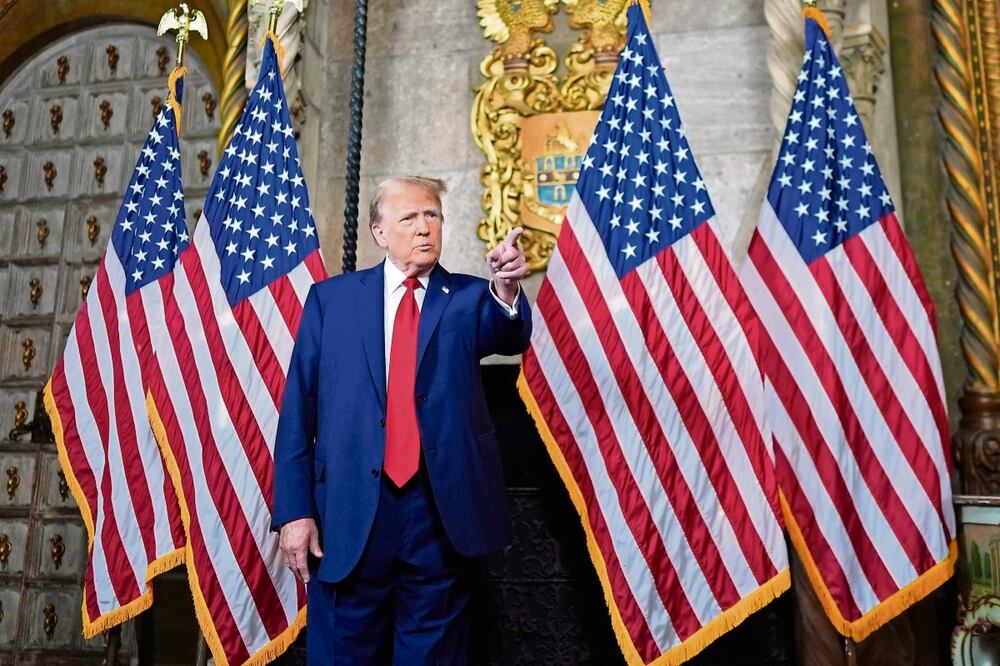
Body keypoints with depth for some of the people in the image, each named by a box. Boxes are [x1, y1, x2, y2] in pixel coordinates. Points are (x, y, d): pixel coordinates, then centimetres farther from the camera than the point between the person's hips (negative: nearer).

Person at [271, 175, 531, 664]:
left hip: (441, 510, 1)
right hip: (349, 510, 0)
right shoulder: (331, 297, 5)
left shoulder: (467, 298, 6)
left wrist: (507, 289, -37)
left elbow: (508, 336, -16)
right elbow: (298, 408, 2)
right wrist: (294, 509, -3)